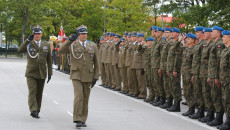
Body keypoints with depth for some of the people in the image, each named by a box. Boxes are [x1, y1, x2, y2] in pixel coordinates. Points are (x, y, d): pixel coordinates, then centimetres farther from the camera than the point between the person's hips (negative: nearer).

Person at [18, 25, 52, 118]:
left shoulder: (46, 45, 9)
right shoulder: (29, 44, 2)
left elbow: (49, 60, 11)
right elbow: (20, 50, -18)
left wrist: (50, 73, 7)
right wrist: (28, 40, -24)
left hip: (42, 74, 2)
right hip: (31, 73, -2)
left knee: (39, 93, 7)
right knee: (32, 92, -14)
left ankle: (37, 112, 16)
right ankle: (33, 111, -21)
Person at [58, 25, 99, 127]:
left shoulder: (93, 46, 8)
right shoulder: (72, 45, 1)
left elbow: (96, 63, 10)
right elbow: (61, 50, -17)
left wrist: (96, 77, 4)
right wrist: (69, 40, -26)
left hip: (88, 76, 3)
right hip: (76, 75, -3)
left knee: (85, 98, 7)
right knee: (78, 96, -16)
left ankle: (83, 120, 18)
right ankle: (77, 120, -15)